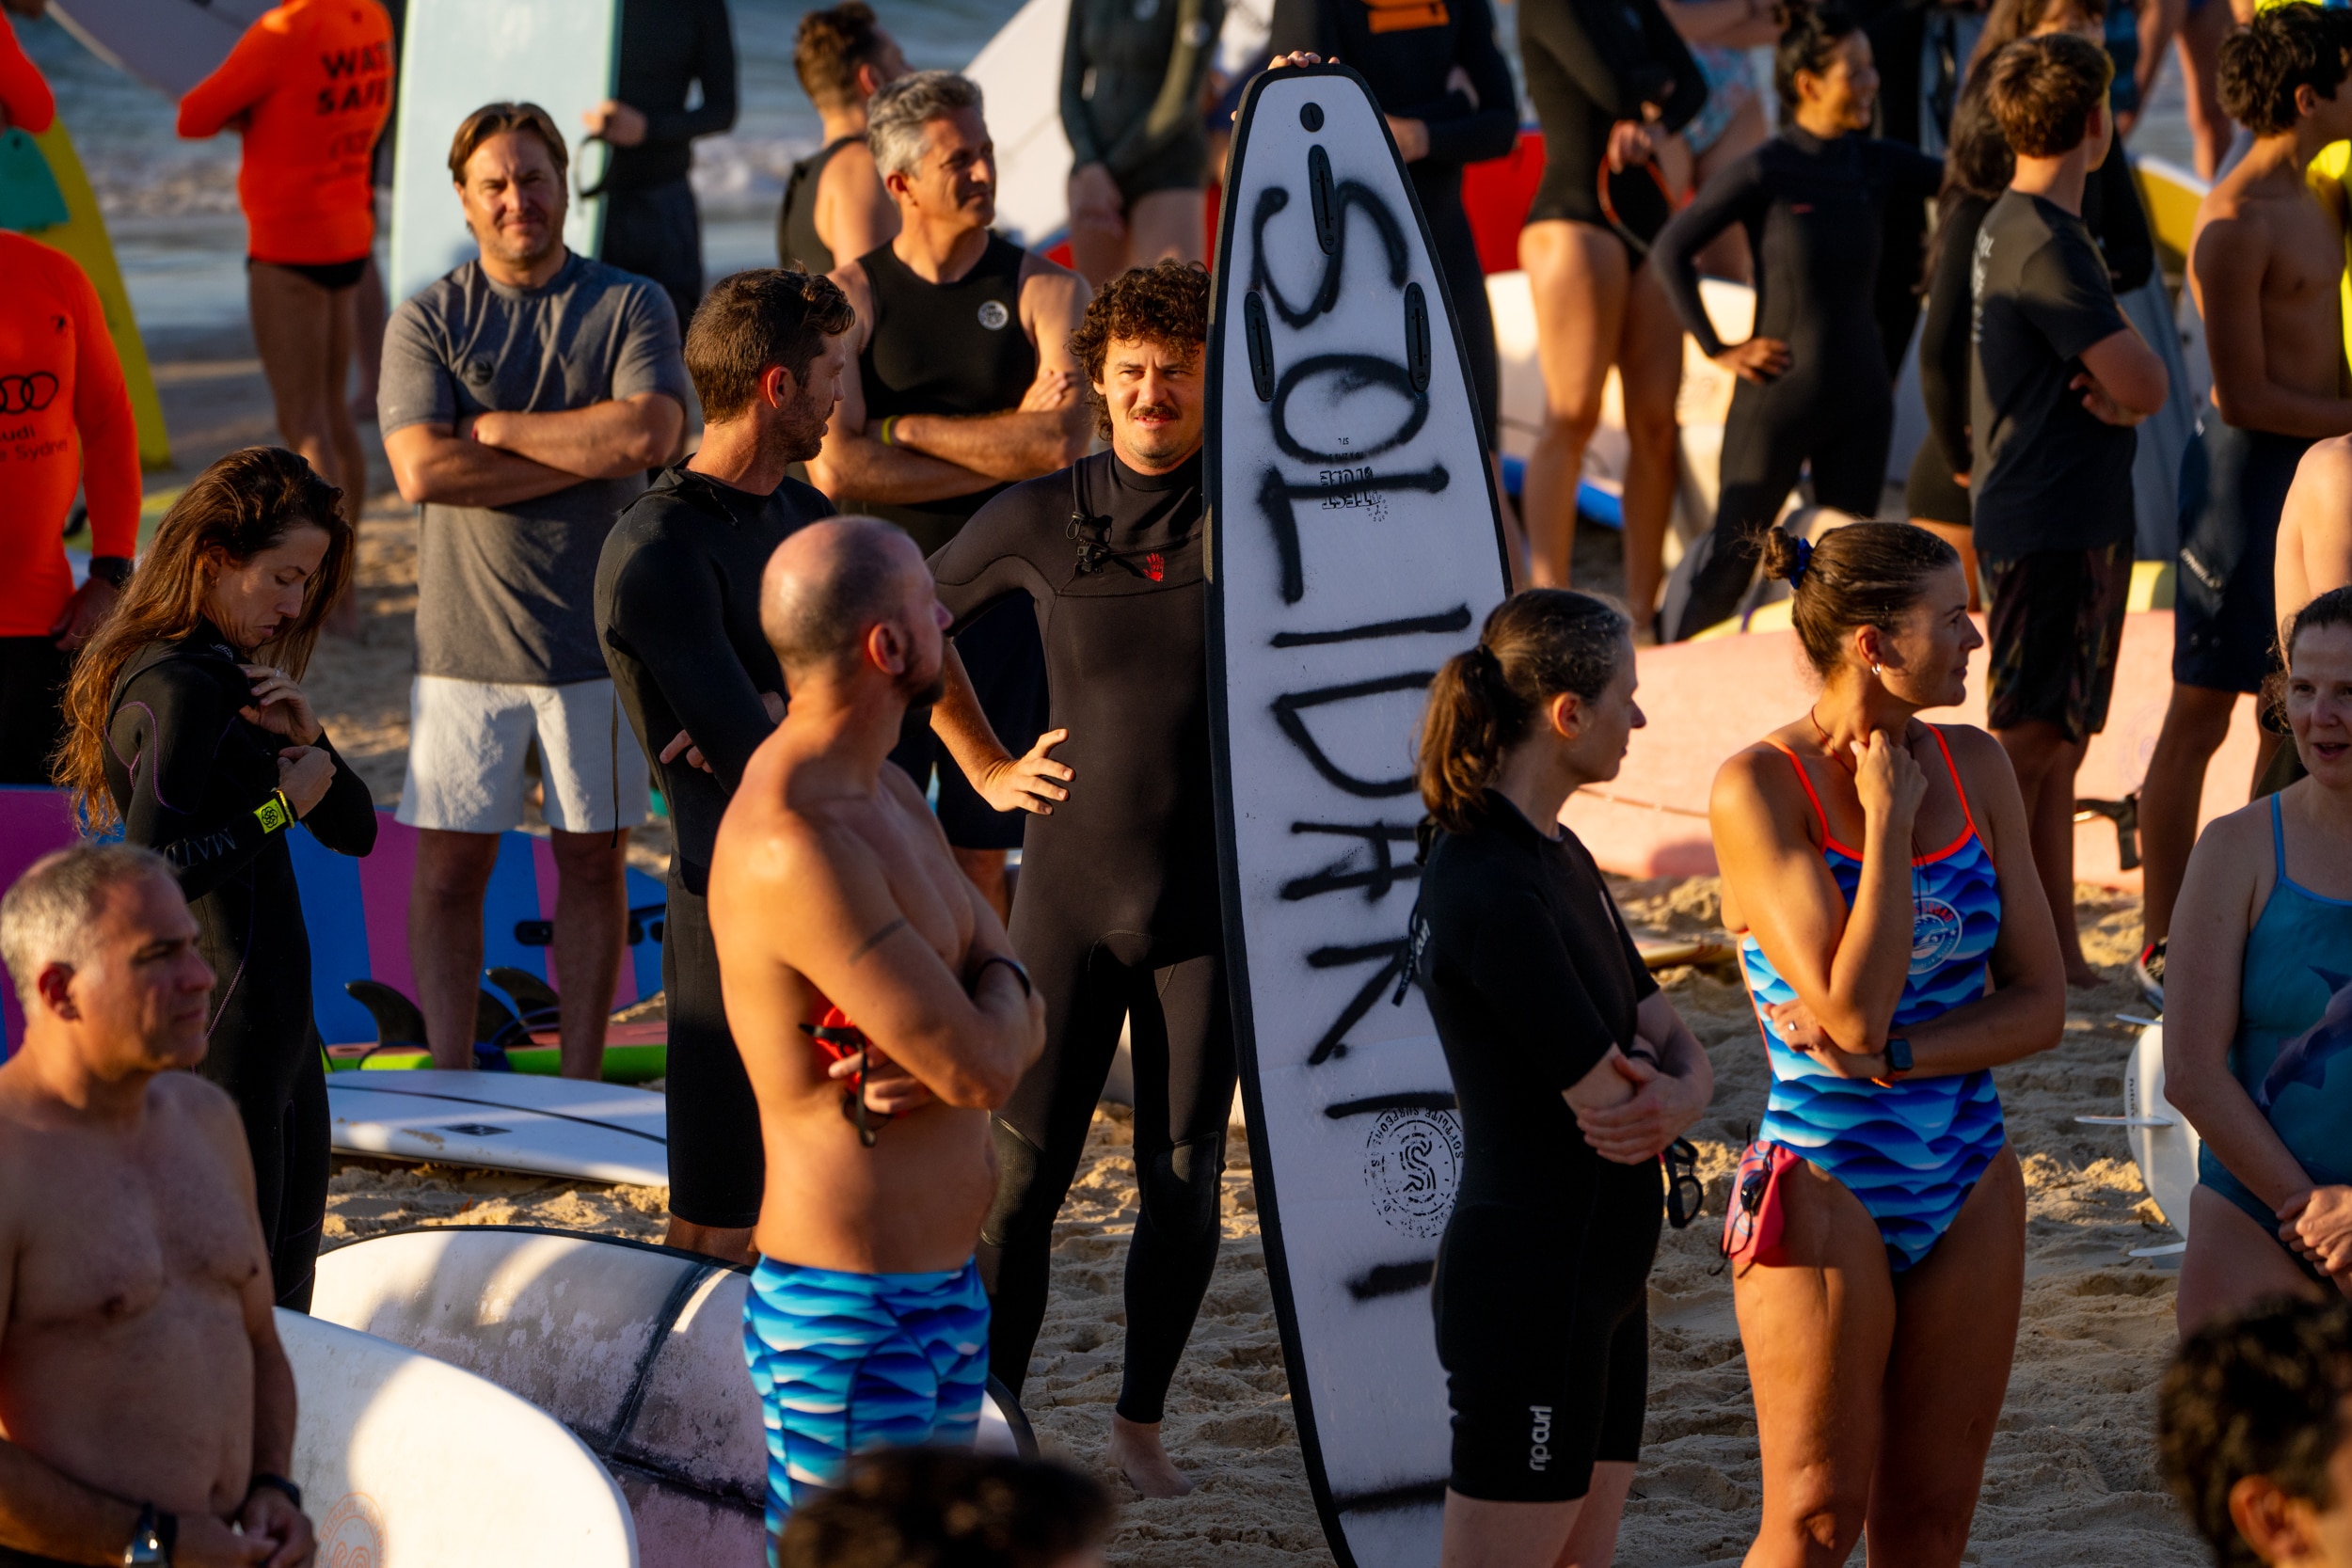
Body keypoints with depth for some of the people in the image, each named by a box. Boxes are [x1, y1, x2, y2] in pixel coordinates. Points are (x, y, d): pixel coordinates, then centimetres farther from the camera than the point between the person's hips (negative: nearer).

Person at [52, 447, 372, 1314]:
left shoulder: (236, 677, 14)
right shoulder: (175, 691, -16)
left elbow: (354, 831, 16)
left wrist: (307, 739, -3)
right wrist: (281, 803, -18)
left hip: (277, 1018, 10)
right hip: (222, 1027, -10)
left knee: (285, 1287, 13)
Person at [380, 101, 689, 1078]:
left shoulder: (631, 307, 3)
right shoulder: (427, 321, 3)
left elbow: (649, 435, -14)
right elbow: (422, 471, -11)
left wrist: (498, 427, -9)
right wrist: (585, 451, -10)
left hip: (595, 633, 0)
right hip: (466, 633, 0)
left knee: (593, 859, 7)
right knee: (450, 866, 1)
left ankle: (580, 1080, 15)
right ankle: (450, 1082, 8)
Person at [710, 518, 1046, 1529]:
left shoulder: (886, 795, 10)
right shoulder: (795, 847, -24)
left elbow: (1023, 1020, 10)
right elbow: (980, 1067, -24)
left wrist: (940, 1061, -13)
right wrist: (994, 993, 0)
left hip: (943, 1288, 10)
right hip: (851, 1319, -10)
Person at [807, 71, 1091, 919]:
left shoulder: (1046, 291, 3)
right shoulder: (849, 299, 2)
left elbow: (1060, 442, -13)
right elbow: (834, 466, -11)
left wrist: (901, 428, -8)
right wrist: (1001, 455, -9)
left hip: (1002, 602, 0)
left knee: (982, 850, 4)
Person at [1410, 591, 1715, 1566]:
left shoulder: (1556, 858, 12)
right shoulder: (1492, 891, -21)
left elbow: (1678, 1050, 10)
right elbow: (1609, 1100, -20)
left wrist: (1672, 1095, -13)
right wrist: (1662, 1088, 2)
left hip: (1601, 1273, 10)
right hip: (1529, 1285, -10)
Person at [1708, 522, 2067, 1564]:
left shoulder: (1974, 767, 3)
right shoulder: (1759, 788, -13)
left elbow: (2040, 1003, 2)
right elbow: (1853, 1010, -21)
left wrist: (1889, 1055, -13)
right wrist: (1888, 822, -15)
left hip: (1968, 1182, 5)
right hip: (1826, 1182, -5)